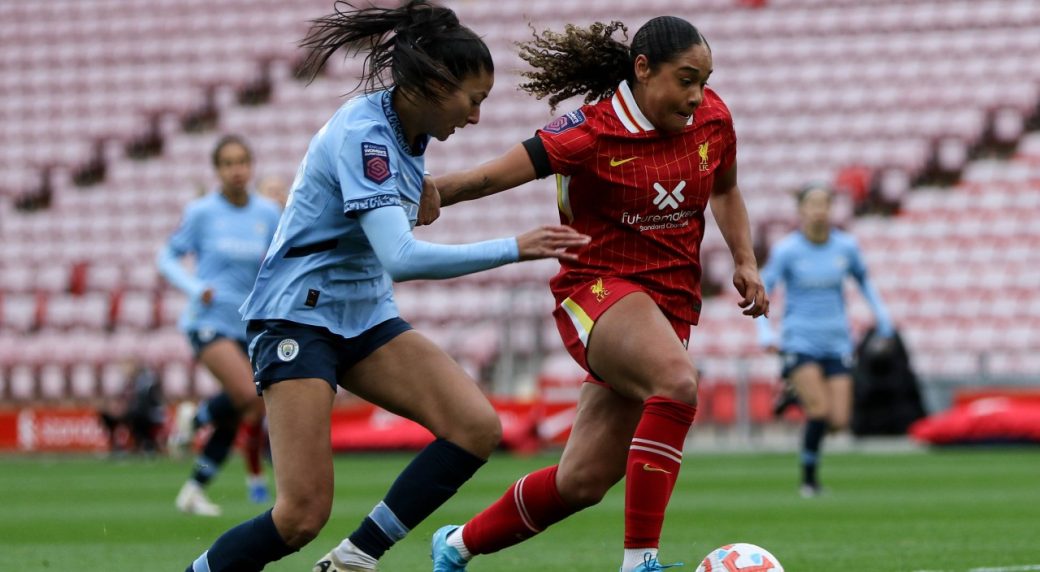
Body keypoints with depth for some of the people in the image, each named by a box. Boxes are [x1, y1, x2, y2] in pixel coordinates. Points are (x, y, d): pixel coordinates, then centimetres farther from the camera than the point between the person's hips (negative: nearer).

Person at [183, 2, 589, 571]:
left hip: (365, 315, 9)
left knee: (476, 427, -14)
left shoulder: (408, 129, 5)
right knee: (303, 514, -17)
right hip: (298, 315, -9)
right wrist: (514, 249, -31)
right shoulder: (364, 134, -22)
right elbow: (401, 257, -32)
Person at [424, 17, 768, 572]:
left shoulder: (713, 119, 3)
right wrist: (429, 193, -34)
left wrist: (744, 262, 11)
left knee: (582, 482, 4)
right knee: (677, 381, -37)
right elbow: (492, 175, -19)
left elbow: (725, 190, 24)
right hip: (598, 290, -6)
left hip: (672, 305, 6)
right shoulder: (591, 133, -14)